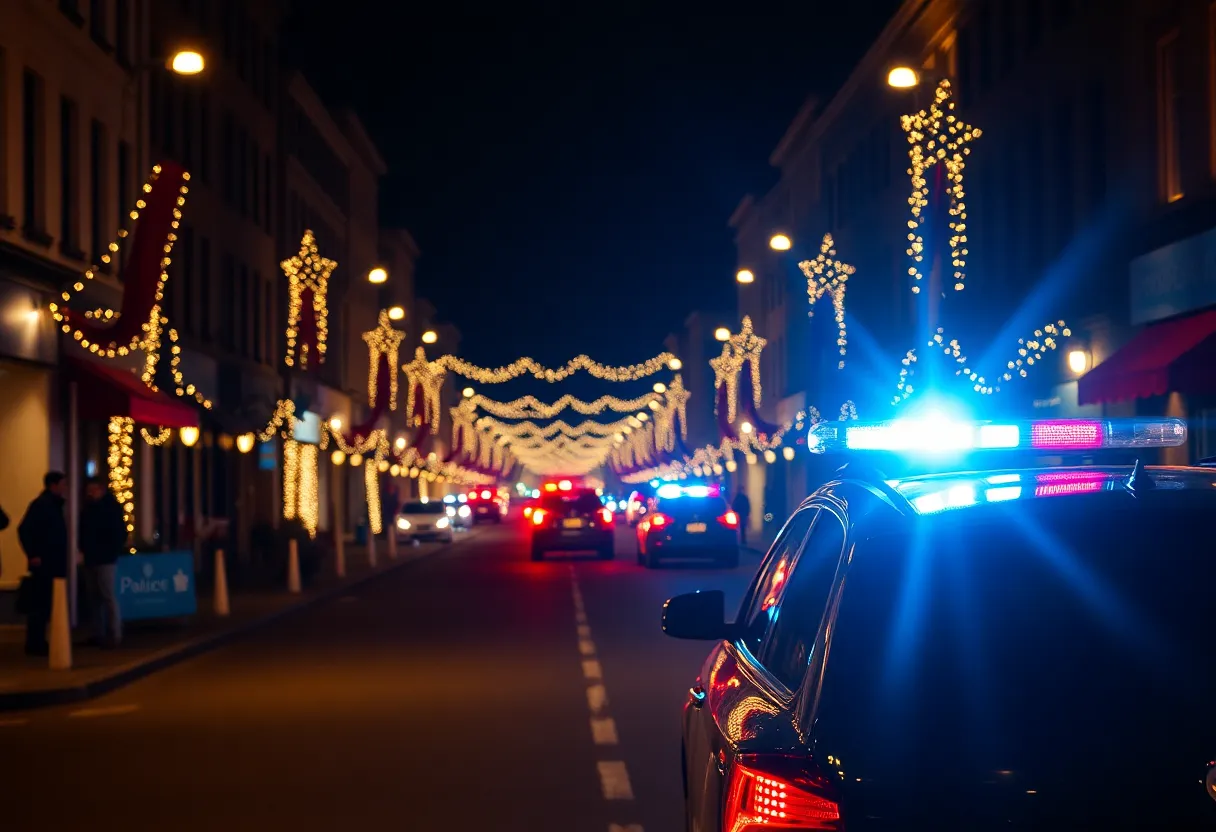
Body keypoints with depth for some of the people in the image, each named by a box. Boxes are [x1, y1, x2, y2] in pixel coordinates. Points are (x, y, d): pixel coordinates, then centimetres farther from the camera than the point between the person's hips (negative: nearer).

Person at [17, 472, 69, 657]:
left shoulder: (53, 504, 16)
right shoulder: (41, 504, -13)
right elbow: (24, 530, -20)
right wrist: (32, 555, -21)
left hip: (52, 564, 9)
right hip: (43, 565, -9)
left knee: (45, 604, 12)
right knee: (40, 604, -7)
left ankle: (37, 643, 18)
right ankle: (35, 644, -4)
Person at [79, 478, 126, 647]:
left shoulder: (111, 508, -6)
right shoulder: (87, 509, 14)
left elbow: (120, 533, -9)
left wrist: (112, 552, -13)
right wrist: (84, 548, 6)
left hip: (105, 559, -7)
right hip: (90, 559, 7)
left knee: (108, 597, -9)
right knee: (95, 598, 8)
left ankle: (114, 635, -8)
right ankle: (99, 634, 12)